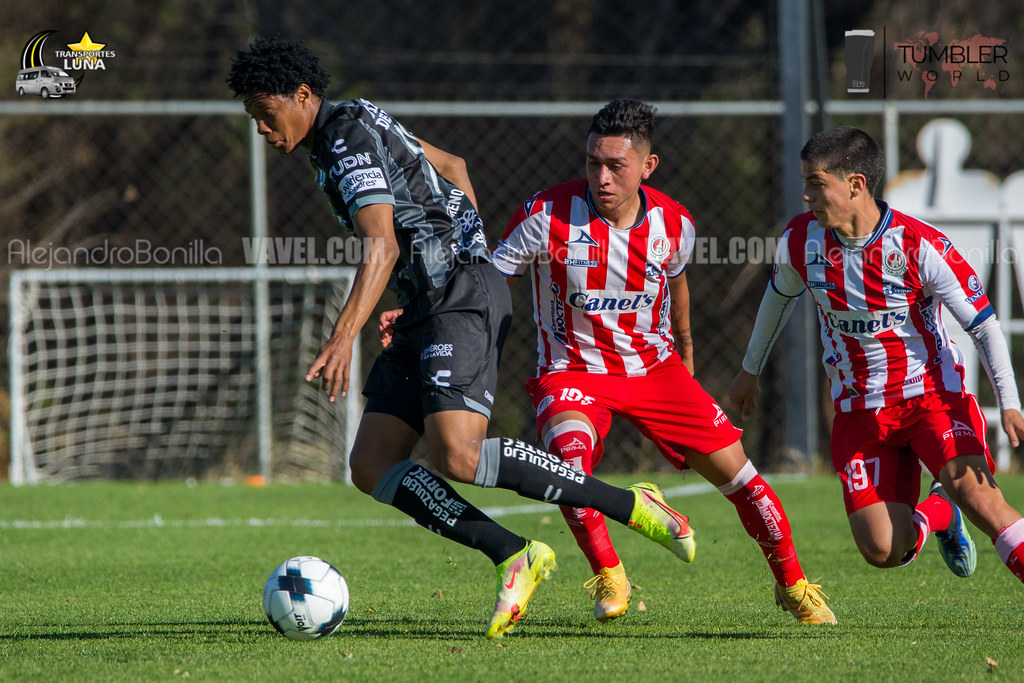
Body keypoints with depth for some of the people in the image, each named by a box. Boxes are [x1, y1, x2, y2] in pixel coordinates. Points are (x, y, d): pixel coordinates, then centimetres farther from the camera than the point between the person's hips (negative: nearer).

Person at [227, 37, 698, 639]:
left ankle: (630, 506, -15)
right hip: (427, 308, 11)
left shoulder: (347, 142, -13)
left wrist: (343, 338, -36)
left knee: (458, 457, -26)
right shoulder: (355, 125, 19)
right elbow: (452, 166, 30)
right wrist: (471, 245, 30)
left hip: (463, 296, -11)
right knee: (371, 466, -2)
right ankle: (514, 556, -8)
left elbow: (382, 248, -26)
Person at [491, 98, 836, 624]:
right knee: (569, 453, -34)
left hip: (655, 367, 3)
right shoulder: (547, 215, -19)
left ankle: (793, 585, 17)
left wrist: (685, 347, 31)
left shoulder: (674, 224, -8)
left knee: (735, 470, -3)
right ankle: (608, 578, -14)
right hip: (572, 371, -3)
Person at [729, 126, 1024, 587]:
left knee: (974, 491, -29)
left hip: (932, 390, -4)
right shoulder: (800, 241, -6)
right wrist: (750, 370, 29)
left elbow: (982, 323, -13)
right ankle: (938, 513, 25)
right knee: (881, 551, -7)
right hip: (859, 407, 4)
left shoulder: (920, 246, -19)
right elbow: (779, 295, 17)